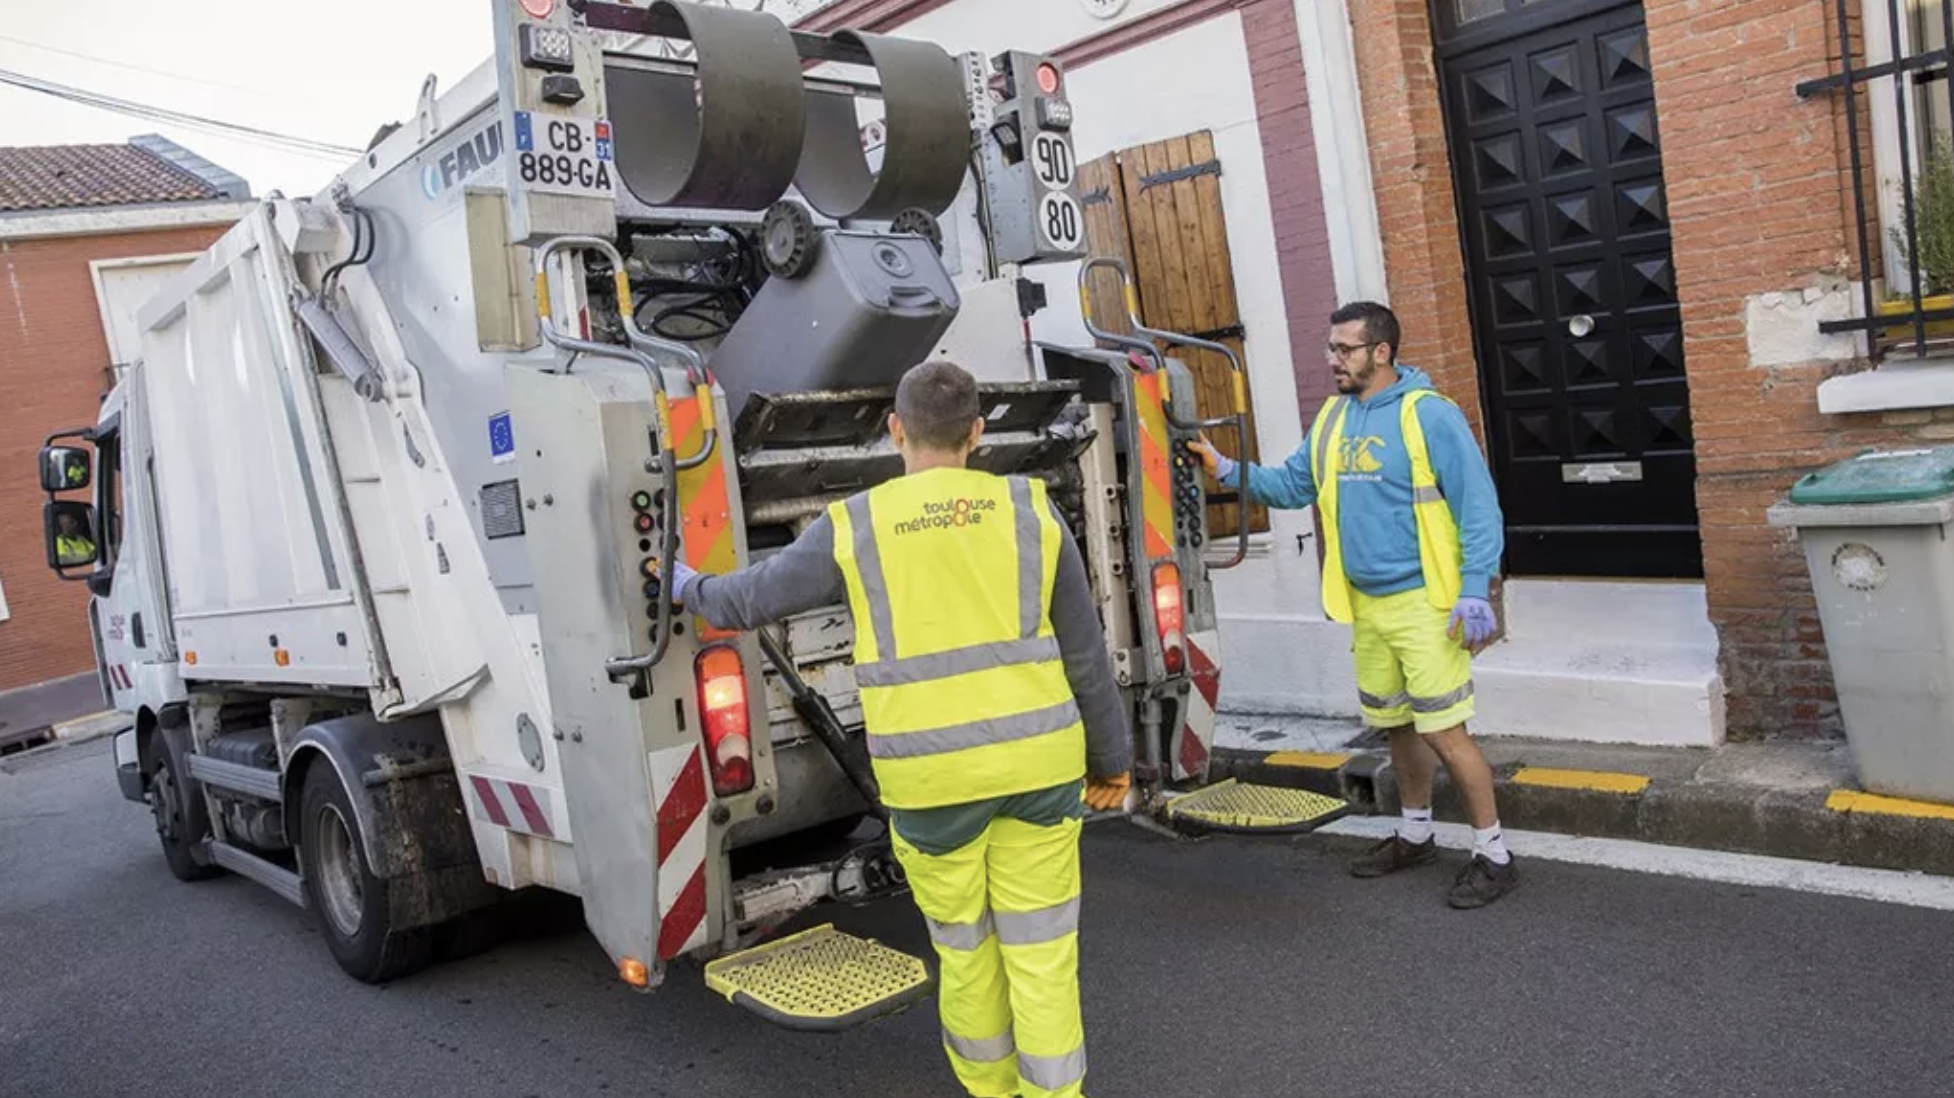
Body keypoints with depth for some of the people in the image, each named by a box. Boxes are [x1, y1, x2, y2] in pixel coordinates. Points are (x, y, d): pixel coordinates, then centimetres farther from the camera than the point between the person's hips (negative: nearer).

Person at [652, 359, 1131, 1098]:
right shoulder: (1030, 513, 0)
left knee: (964, 945, 19)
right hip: (1038, 760, 1)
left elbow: (750, 600, 10)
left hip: (930, 776, 0)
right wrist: (1111, 758, 16)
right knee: (1041, 948, 10)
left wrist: (690, 588, 32)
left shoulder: (854, 528, -3)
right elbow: (1084, 655, 4)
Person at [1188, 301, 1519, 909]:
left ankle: (1494, 855, 10)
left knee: (1443, 730, -5)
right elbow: (1291, 485, 11)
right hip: (1366, 606, 7)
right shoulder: (1333, 417, 9)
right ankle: (1415, 834, 36)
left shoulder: (1428, 414, -13)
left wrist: (1475, 593, -19)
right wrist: (1228, 470, -3)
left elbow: (1479, 508, -14)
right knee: (1397, 725, 19)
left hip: (1423, 603, -7)